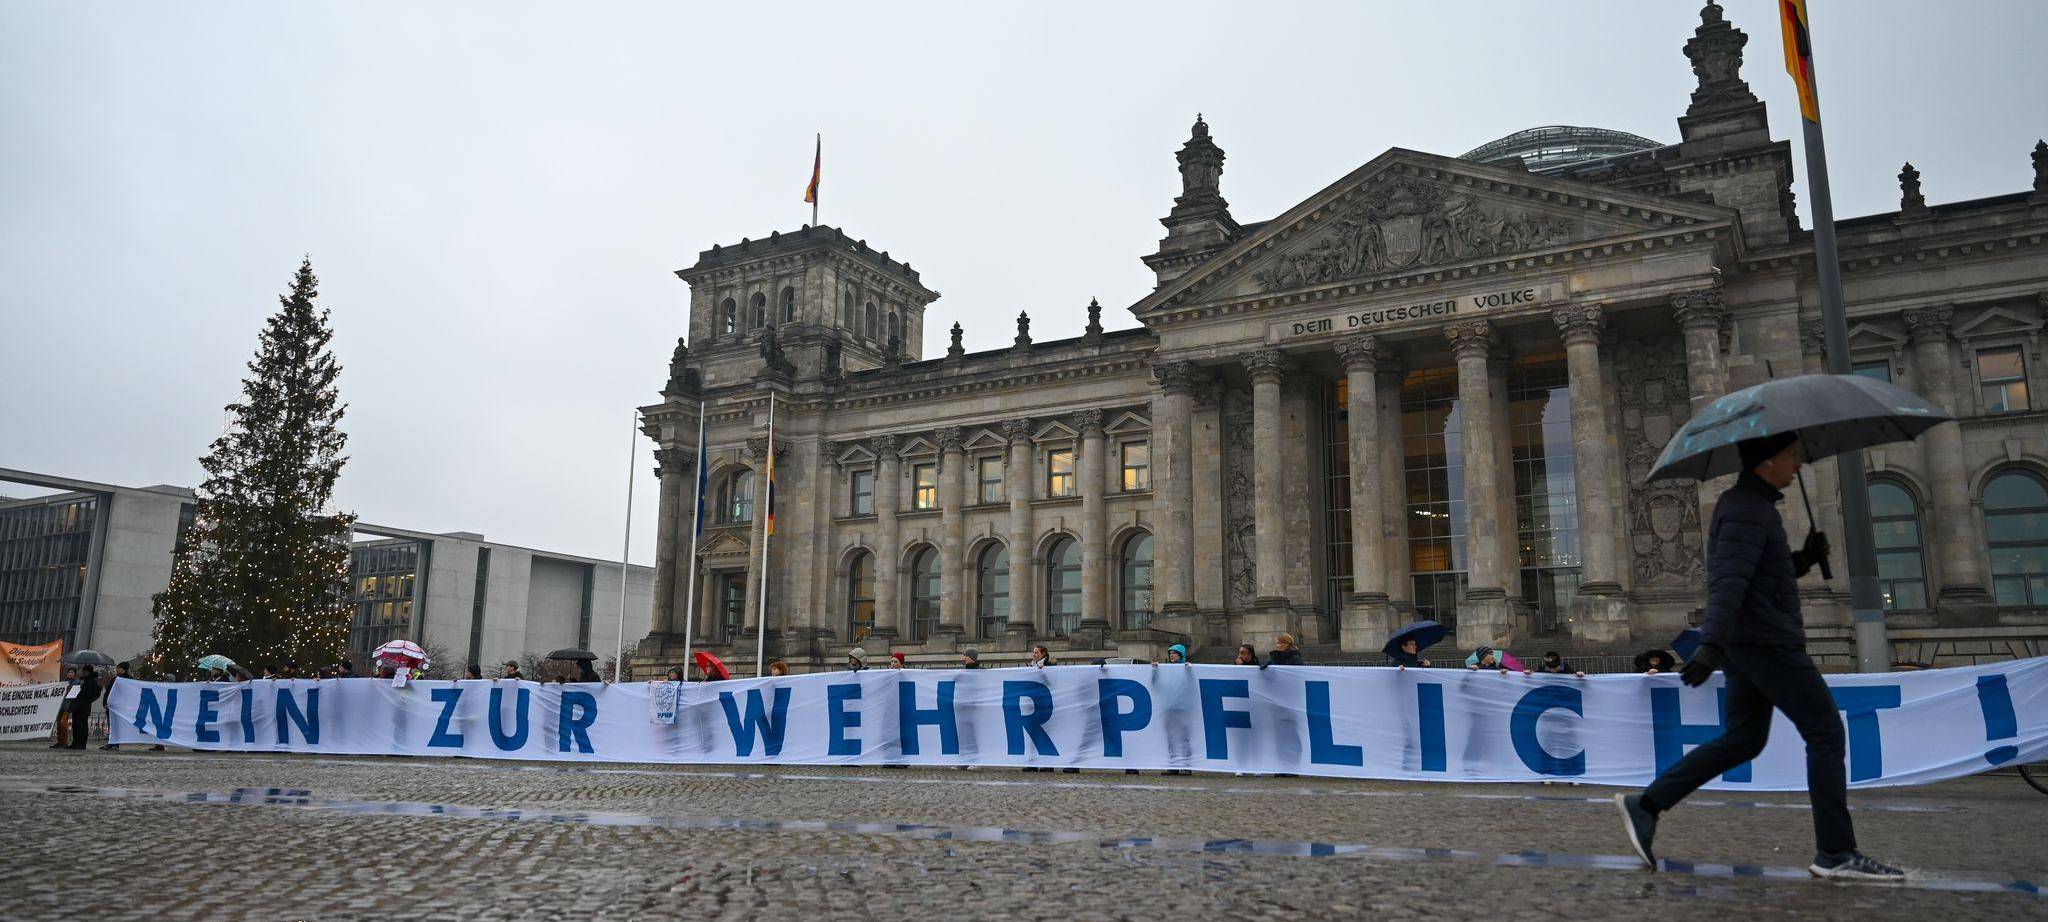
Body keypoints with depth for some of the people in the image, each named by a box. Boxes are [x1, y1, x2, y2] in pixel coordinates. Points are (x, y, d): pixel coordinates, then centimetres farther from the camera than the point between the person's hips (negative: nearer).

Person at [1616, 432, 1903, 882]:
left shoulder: (1751, 505, 19)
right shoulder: (1746, 509, -13)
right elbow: (1728, 582, -27)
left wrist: (1804, 559, 9)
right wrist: (1711, 644, -36)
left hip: (1749, 643, 10)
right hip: (1767, 641, -10)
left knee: (1741, 740, 10)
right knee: (1825, 733, -3)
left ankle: (1645, 805, 5)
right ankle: (1835, 853, 2)